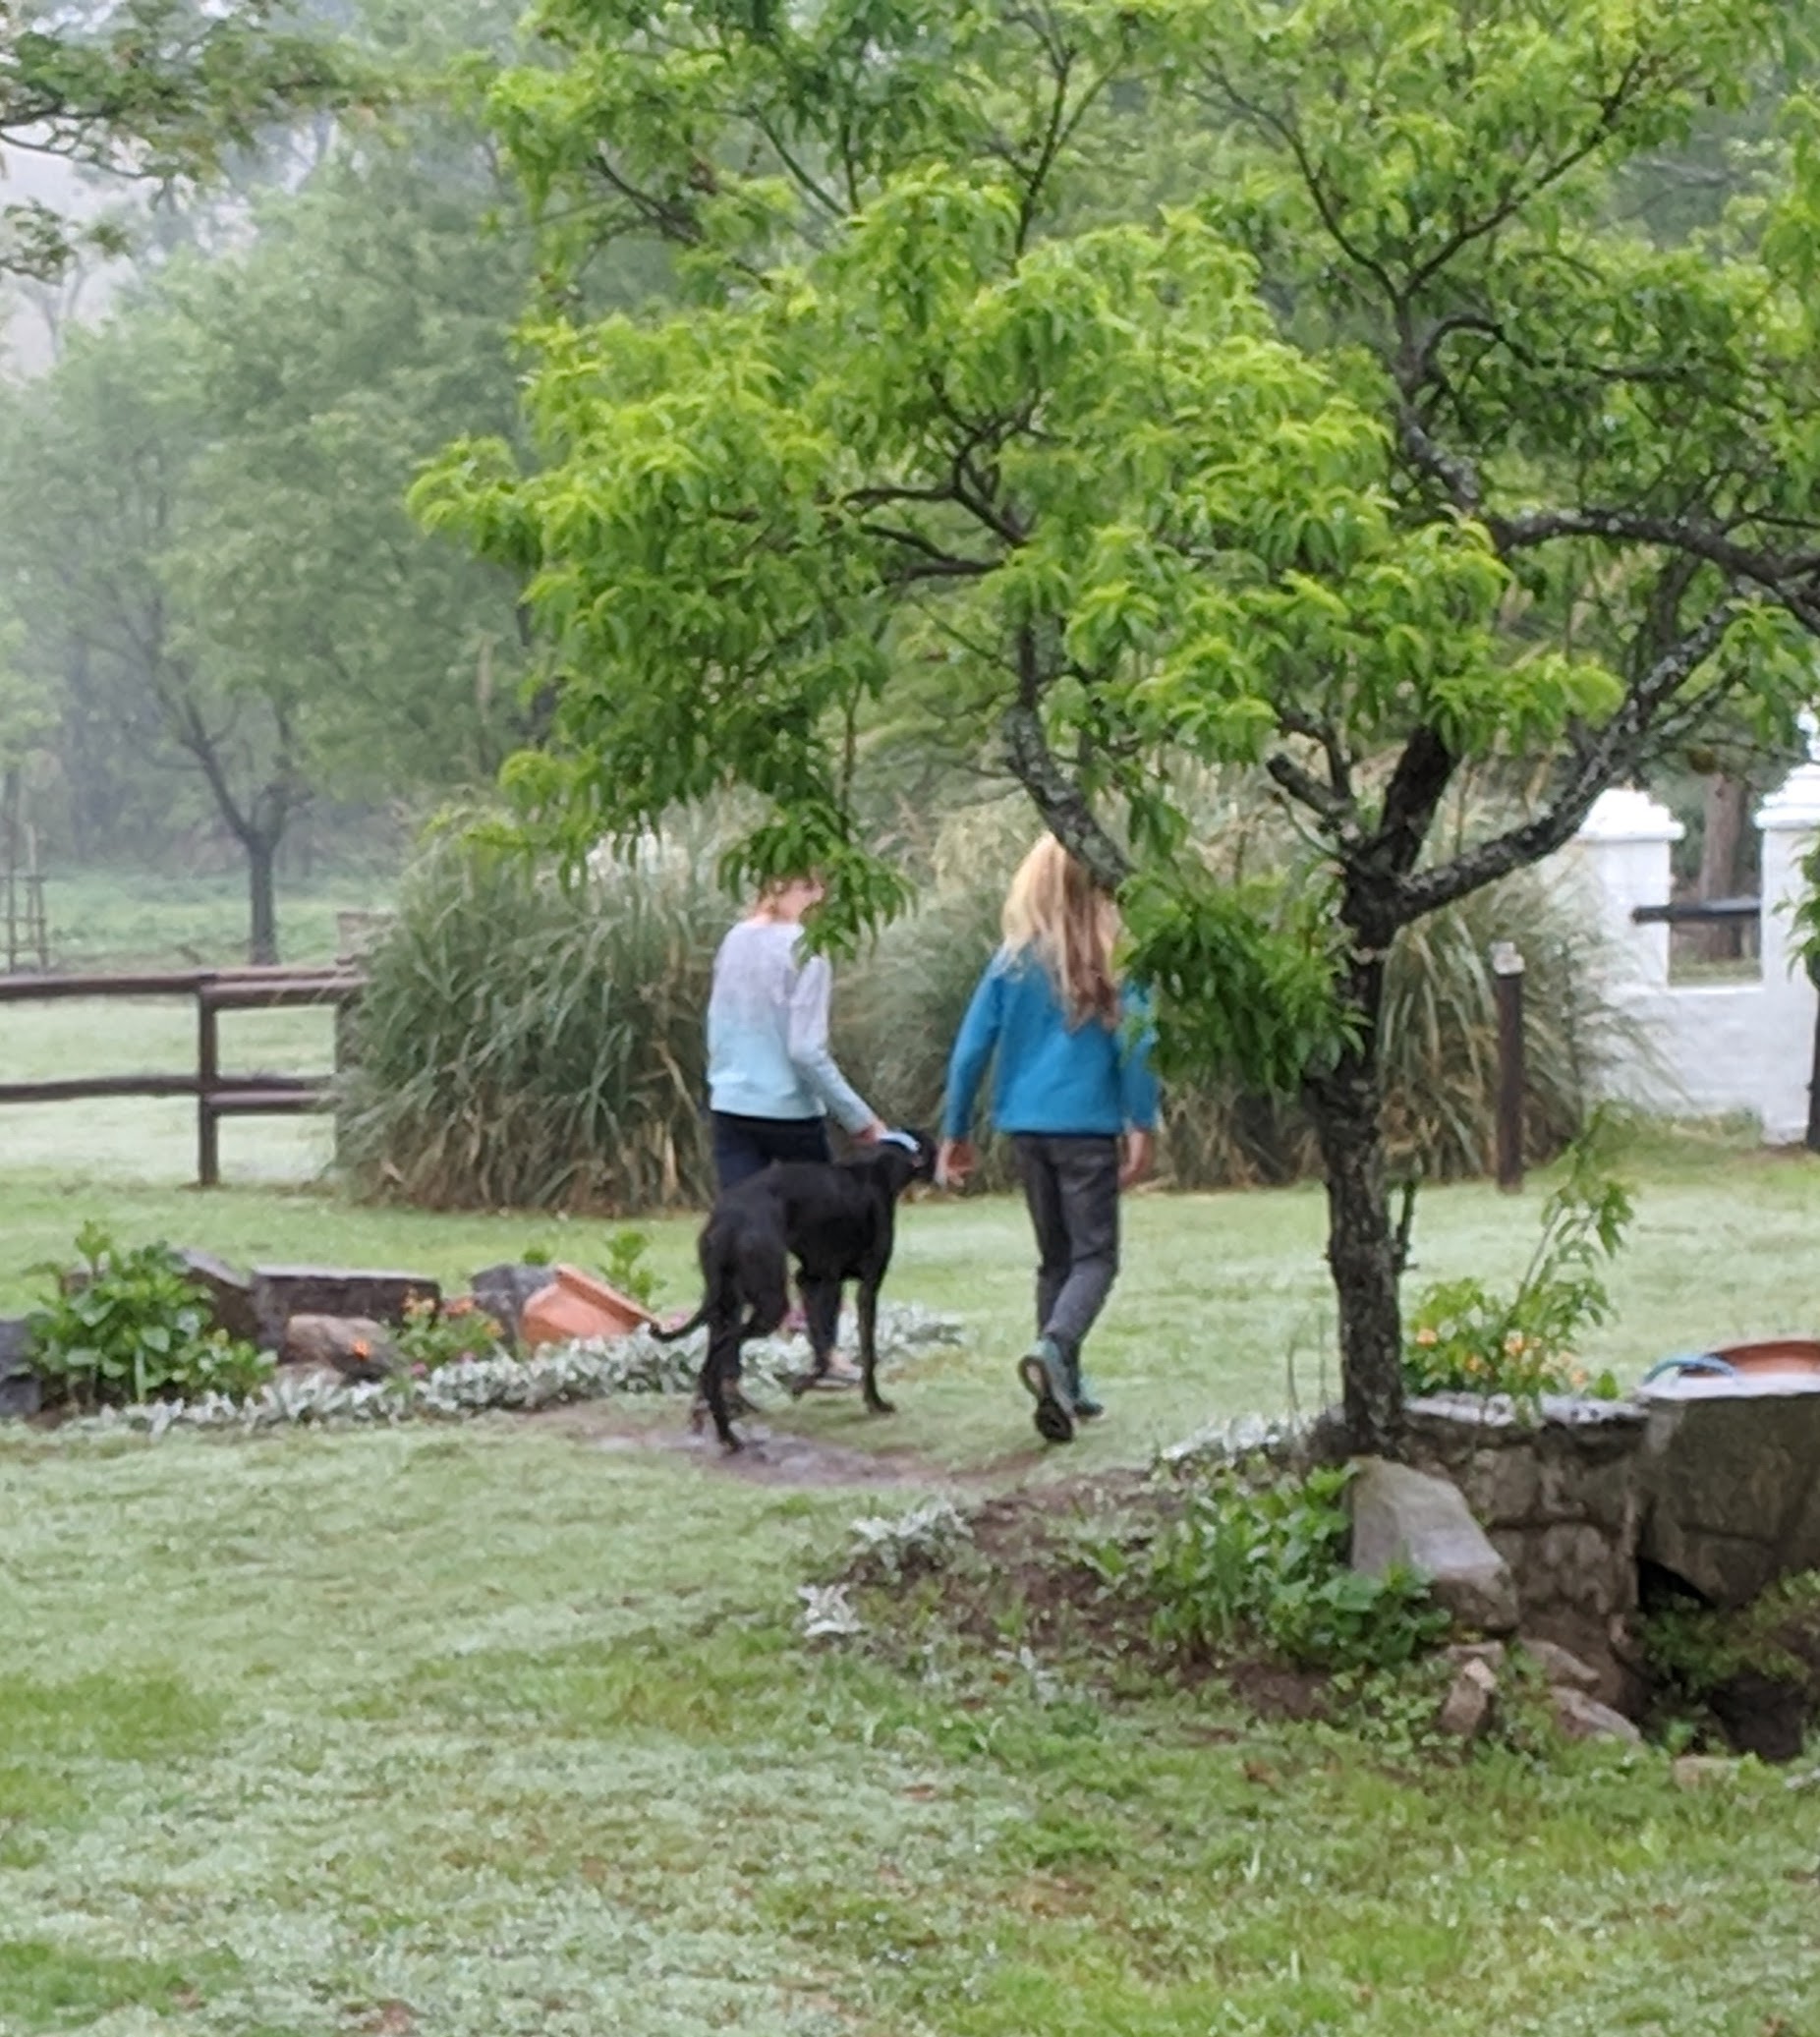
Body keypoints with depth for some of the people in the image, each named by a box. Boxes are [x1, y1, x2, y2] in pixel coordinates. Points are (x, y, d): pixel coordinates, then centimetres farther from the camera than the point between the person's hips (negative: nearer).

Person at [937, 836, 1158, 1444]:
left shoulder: (1012, 962, 3)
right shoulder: (1110, 962, -6)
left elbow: (970, 1048, 3)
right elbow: (1135, 1045, -11)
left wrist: (955, 1132, 9)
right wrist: (1143, 1126, -4)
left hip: (1026, 1126, 4)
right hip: (1087, 1126, -4)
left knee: (1055, 1258, 15)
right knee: (1095, 1256, 1)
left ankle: (1063, 1391, 13)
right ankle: (1053, 1347, -27)